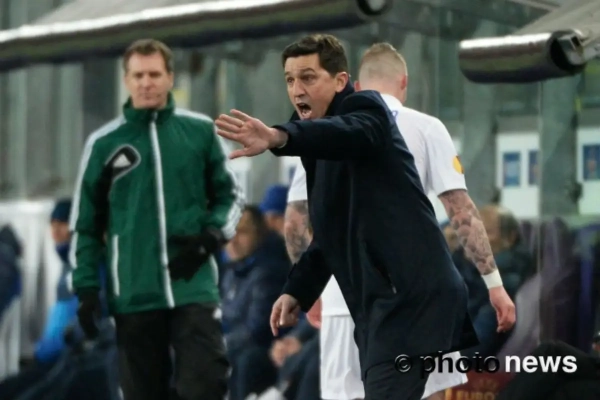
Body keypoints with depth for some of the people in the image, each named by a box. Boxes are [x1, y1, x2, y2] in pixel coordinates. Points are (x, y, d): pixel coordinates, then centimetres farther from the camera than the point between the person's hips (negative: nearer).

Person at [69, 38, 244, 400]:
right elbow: (87, 224, 10)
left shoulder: (201, 131, 6)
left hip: (194, 287, -1)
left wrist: (212, 236, -5)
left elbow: (230, 195, 14)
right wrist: (87, 288, 3)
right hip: (133, 296, 1)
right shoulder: (104, 142, 6)